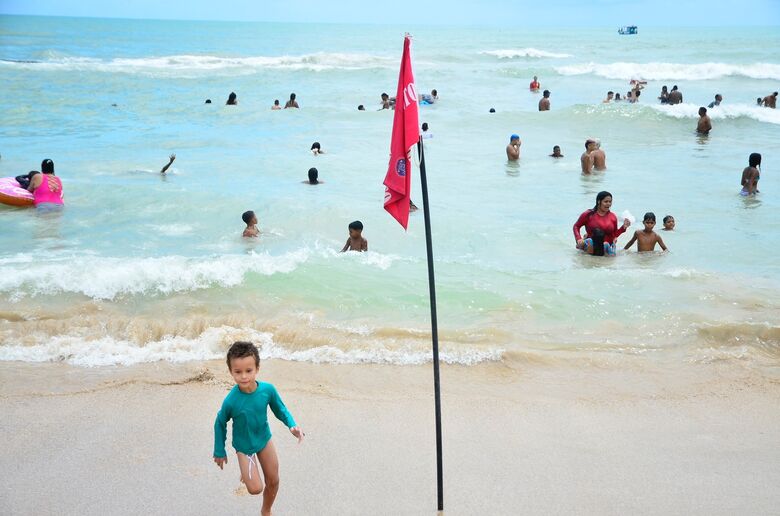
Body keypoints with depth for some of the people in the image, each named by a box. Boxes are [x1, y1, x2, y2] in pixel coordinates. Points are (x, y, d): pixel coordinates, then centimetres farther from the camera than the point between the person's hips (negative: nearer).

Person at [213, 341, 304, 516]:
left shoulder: (268, 389, -25)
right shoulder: (231, 401, -32)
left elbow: (280, 409, -6)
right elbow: (220, 424, -13)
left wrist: (292, 425, -24)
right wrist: (219, 452, -2)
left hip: (264, 439, 3)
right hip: (243, 445, -3)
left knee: (273, 481, 14)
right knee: (255, 488, -6)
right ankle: (247, 473, 30)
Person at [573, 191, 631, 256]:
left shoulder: (613, 217, 8)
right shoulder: (589, 214, 0)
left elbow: (614, 235, 15)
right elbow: (576, 226, 9)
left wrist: (623, 227, 2)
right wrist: (578, 239, -5)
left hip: (607, 245, 2)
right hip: (590, 245, -2)